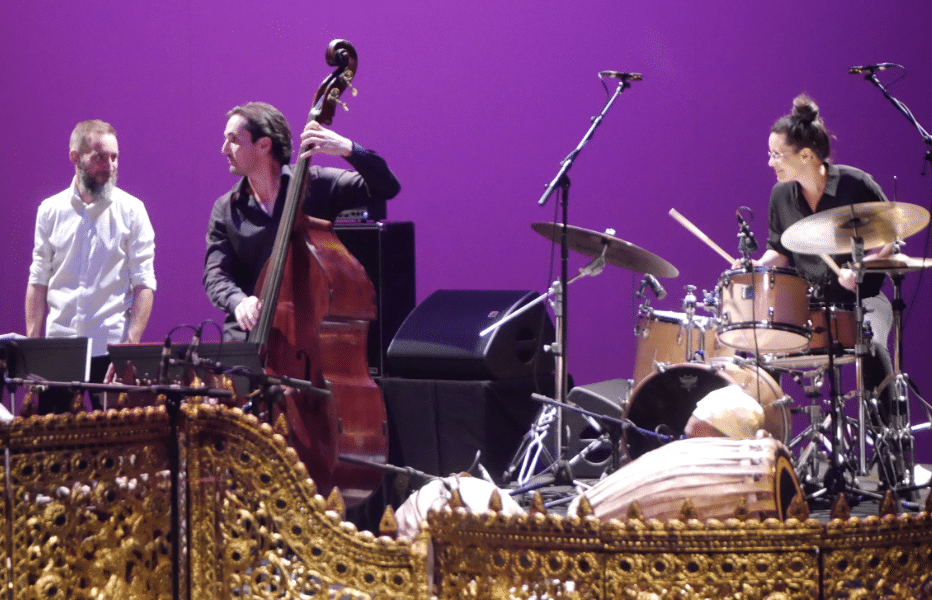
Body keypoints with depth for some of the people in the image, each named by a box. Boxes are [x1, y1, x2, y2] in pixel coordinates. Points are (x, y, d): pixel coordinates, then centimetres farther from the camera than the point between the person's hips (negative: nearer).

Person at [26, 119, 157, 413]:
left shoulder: (131, 210, 1)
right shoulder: (50, 210, 8)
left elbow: (144, 284, -2)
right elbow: (38, 282, 10)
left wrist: (132, 344, -13)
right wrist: (31, 344, 2)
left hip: (111, 347, -2)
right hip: (57, 349, 2)